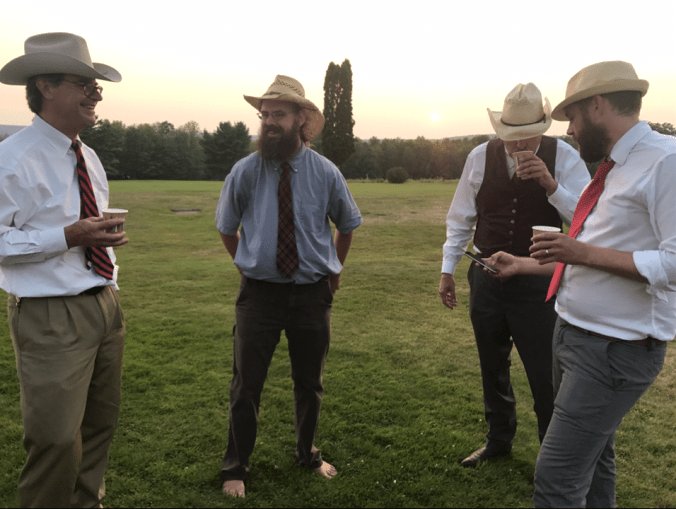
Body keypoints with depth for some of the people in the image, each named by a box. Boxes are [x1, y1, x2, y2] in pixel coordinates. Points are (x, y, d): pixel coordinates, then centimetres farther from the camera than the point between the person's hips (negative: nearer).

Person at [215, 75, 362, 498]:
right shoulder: (245, 172, -6)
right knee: (247, 384, 5)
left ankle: (308, 455, 40)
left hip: (312, 292, 1)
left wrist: (334, 270, 14)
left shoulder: (325, 172, -3)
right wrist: (248, 263, 10)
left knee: (310, 383, 16)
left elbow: (347, 225, 13)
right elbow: (227, 228, 10)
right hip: (260, 292, -1)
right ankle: (236, 468, 27)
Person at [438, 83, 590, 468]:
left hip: (537, 284, -3)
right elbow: (460, 218, 6)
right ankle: (499, 440, 41)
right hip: (487, 279, 3)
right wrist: (447, 269, 6)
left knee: (545, 375, 2)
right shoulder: (480, 157, -2)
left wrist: (552, 185, -27)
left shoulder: (564, 157, -7)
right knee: (492, 368, 18)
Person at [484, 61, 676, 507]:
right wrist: (524, 266, 24)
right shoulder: (614, 168, 12)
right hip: (574, 334, 9)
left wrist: (584, 252, -24)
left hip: (616, 350, -9)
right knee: (594, 459, 23)